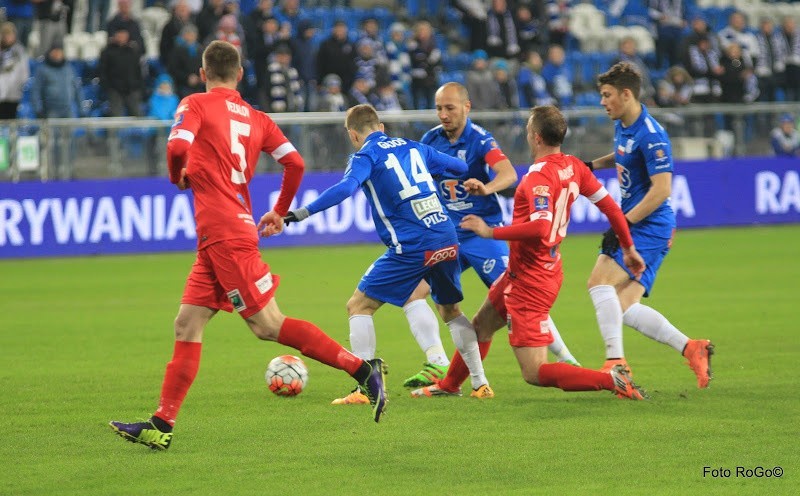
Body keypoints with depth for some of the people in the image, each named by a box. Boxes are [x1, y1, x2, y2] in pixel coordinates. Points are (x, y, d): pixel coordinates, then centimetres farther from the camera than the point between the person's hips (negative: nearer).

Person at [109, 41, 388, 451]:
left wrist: (177, 176, 4)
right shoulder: (257, 118, 15)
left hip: (224, 234, -8)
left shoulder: (196, 105, -1)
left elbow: (178, 146, -18)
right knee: (187, 324, 8)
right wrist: (280, 212, 22)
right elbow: (295, 163, 9)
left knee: (267, 325, -8)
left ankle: (361, 368, -10)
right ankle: (162, 425, 6)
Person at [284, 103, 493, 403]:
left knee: (359, 306, 4)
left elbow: (346, 188, -20)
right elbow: (460, 167, 27)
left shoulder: (365, 156, 0)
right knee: (451, 310, 26)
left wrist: (304, 212, -21)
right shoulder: (412, 147, 18)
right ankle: (480, 384, 24)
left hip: (412, 247, -6)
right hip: (448, 240, 6)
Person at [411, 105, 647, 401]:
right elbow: (609, 205, 6)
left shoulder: (539, 176, -25)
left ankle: (613, 380, -18)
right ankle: (448, 386, 49)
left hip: (529, 281, -10)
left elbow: (541, 227, -38)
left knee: (535, 373, -10)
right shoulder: (572, 167, 1)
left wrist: (491, 232, -28)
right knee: (481, 325, 30)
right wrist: (628, 248, 17)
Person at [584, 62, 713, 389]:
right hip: (634, 226, 10)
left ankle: (615, 360, -22)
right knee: (624, 308, 2)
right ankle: (691, 349, 6)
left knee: (599, 282, -21)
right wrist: (592, 165, 20)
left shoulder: (650, 135, -17)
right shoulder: (622, 127, 12)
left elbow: (662, 189, -23)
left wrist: (622, 224, -24)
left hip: (649, 228, -10)